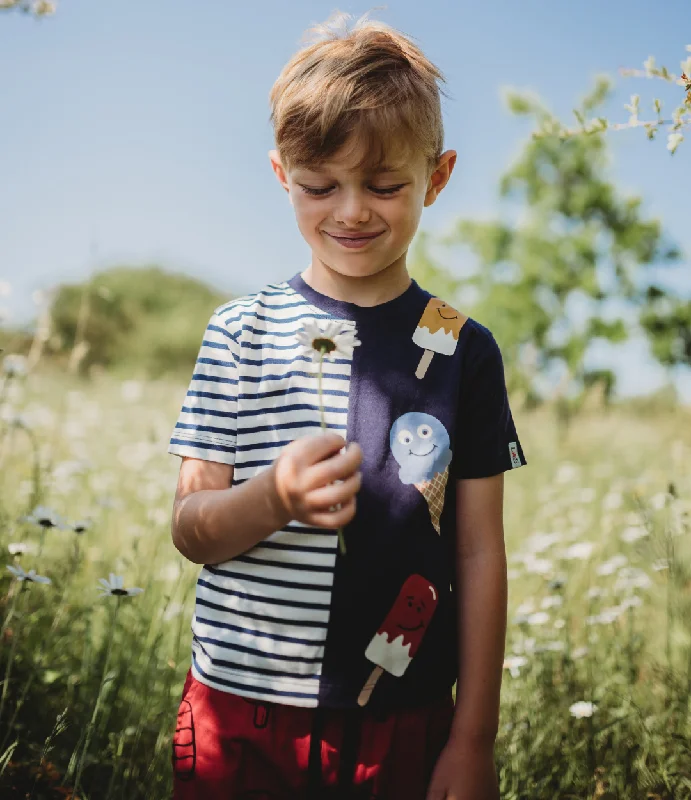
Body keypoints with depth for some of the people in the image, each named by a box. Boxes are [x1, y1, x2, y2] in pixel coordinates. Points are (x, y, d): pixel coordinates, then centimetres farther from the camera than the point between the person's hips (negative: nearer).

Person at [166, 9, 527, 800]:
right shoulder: (240, 332, -2)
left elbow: (479, 555, 0)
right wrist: (274, 497, -23)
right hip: (238, 716, 0)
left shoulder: (463, 352, -2)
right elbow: (189, 530, -2)